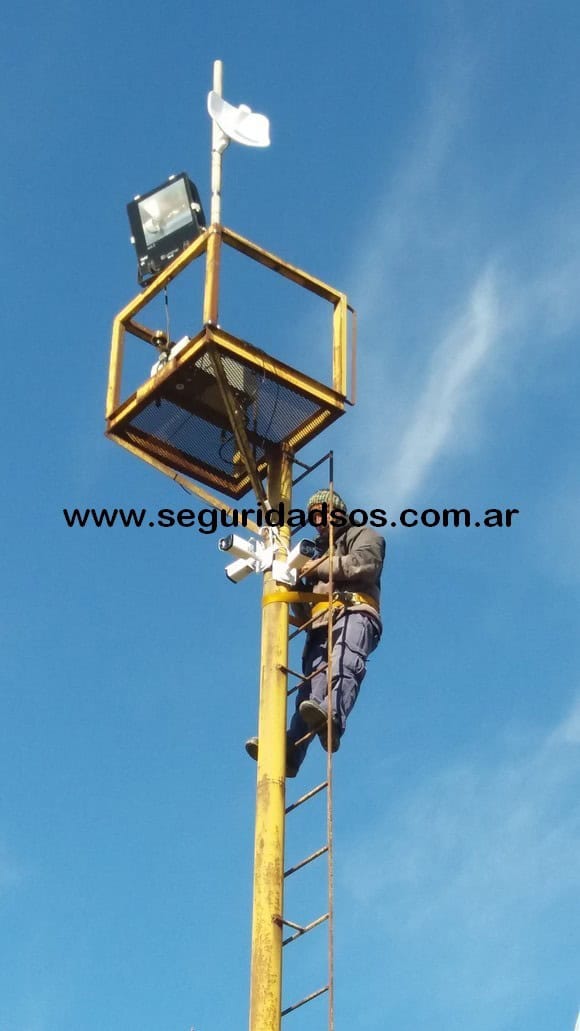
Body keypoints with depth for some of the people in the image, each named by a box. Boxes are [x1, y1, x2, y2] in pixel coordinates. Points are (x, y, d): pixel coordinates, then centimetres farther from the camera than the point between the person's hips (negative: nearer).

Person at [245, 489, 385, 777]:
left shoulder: (363, 536, 24)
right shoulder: (319, 554, 42)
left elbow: (364, 565, -2)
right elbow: (303, 616, 36)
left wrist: (319, 568, 4)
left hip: (354, 614, -5)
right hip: (320, 625, 5)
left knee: (343, 664, -35)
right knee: (311, 686, -18)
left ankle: (332, 719, -62)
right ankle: (289, 751, -39)